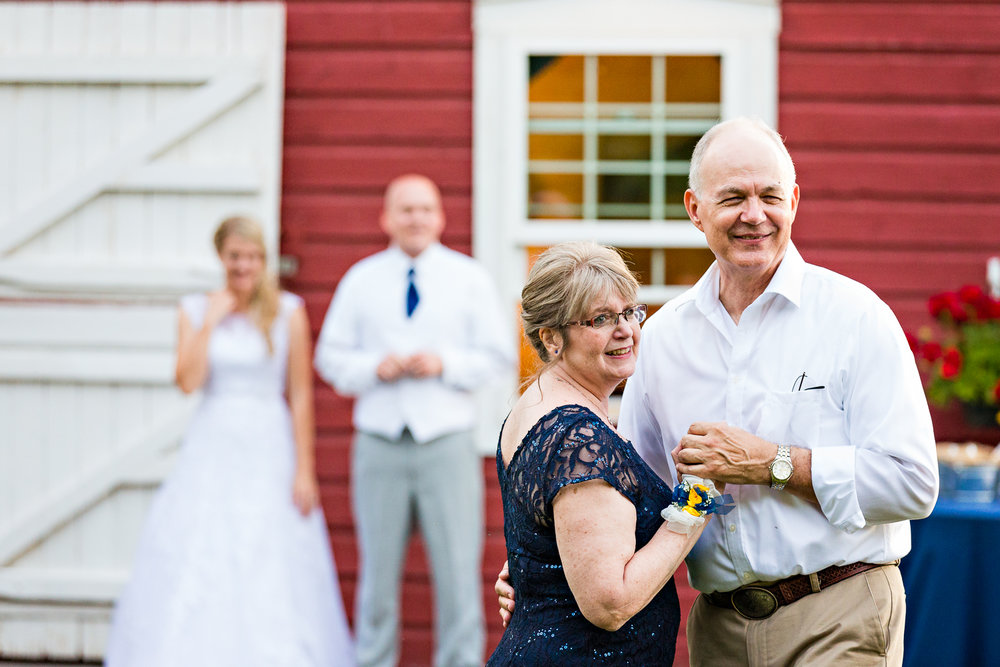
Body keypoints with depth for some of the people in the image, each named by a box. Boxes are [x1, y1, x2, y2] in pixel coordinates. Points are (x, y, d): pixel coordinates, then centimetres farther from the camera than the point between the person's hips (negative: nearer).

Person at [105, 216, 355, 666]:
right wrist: (210, 323, -9)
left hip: (269, 448, -2)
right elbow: (188, 381, -5)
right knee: (194, 568, -4)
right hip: (211, 448, 2)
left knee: (272, 578, -3)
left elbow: (301, 395, -2)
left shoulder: (288, 312, 0)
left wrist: (304, 471, -7)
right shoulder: (195, 310, 6)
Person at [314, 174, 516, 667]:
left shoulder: (468, 277, 6)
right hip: (379, 445, 1)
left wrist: (445, 364, -11)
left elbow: (500, 355, 4)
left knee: (459, 570, -4)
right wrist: (374, 368, -8)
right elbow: (331, 356, 10)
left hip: (447, 444, -1)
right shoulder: (361, 279, 10)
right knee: (378, 571, 6)